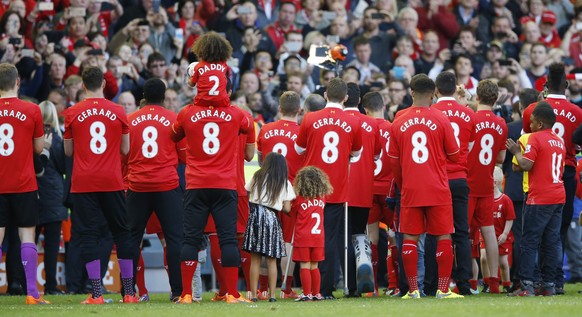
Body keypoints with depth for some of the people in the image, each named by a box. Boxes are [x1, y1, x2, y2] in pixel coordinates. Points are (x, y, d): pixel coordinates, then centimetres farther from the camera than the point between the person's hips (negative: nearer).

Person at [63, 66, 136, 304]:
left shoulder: (72, 114, -1)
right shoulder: (118, 112, 1)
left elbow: (68, 152, 8)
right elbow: (125, 150, 7)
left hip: (83, 183, -1)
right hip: (112, 182, 1)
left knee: (88, 234, 0)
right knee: (121, 233, 10)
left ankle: (97, 293, -7)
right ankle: (129, 292, 9)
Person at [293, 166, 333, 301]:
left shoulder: (300, 199, -7)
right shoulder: (322, 198, 2)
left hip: (303, 238, -4)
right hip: (318, 238, 4)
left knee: (304, 266, -2)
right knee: (314, 266, 12)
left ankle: (307, 294, -5)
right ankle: (316, 293, 14)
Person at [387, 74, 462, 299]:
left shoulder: (398, 122, 2)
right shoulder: (440, 119, -5)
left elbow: (393, 161, 7)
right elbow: (454, 155, 2)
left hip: (410, 190, 2)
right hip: (438, 190, -2)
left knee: (410, 239, 6)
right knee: (443, 238, 5)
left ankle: (413, 290, 4)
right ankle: (443, 289, 2)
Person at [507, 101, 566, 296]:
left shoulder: (535, 138, -9)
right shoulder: (560, 141, 14)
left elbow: (525, 165, -18)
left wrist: (516, 151, -2)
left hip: (539, 199, -7)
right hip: (559, 198, 7)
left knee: (529, 242, -4)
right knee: (551, 242, 9)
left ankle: (527, 285, -10)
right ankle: (549, 285, 8)